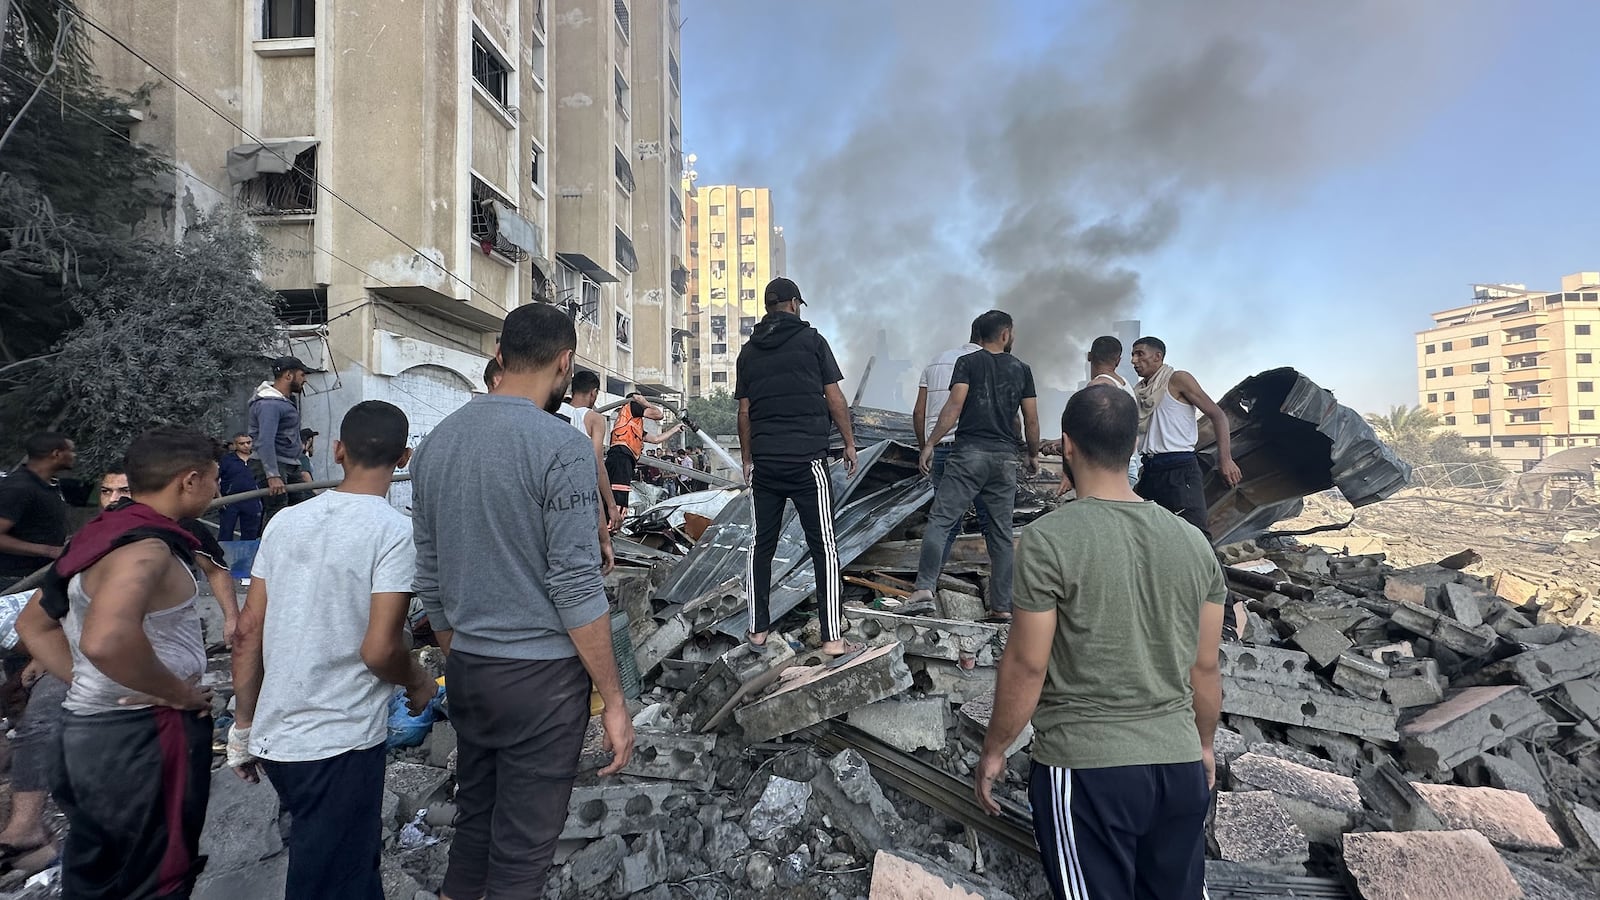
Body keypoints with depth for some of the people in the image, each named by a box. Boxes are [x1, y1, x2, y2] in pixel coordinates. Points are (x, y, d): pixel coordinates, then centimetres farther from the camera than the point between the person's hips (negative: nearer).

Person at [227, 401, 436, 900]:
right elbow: (379, 650, -21)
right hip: (340, 742, -6)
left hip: (274, 735, 6)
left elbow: (248, 632, 4)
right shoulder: (396, 531, -17)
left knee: (350, 858, 26)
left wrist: (243, 726, 14)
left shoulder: (286, 522, 1)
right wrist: (420, 683, -1)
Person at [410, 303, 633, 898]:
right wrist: (614, 701, -11)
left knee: (473, 817, 22)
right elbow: (576, 587, -19)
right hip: (542, 673, -6)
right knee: (523, 848, 8)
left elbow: (429, 580, 11)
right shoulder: (560, 445, -16)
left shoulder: (436, 442, 5)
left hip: (466, 670, 7)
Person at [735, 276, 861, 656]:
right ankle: (833, 638, 0)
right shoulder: (812, 340, 1)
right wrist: (849, 443, 7)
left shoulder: (749, 351, 11)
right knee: (824, 546, 0)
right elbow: (834, 397, -2)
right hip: (808, 459, -4)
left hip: (765, 463, 4)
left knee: (763, 545, 14)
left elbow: (744, 412, 10)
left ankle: (758, 629, 20)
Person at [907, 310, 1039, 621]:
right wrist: (1033, 454, 23)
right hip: (1005, 458, 3)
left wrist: (930, 444, -11)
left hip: (969, 453, -3)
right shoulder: (1021, 369, 11)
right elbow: (1031, 420, 9)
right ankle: (1001, 606, 12)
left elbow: (955, 406, -11)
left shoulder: (968, 363, 2)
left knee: (939, 520, -4)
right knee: (1001, 533, 8)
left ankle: (925, 586, -16)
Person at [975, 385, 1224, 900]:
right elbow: (1205, 667, 8)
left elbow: (1026, 665, -13)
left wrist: (993, 750, 1)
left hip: (1087, 767, -5)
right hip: (1180, 765, 6)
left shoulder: (1049, 539, -16)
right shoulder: (1193, 542, 1)